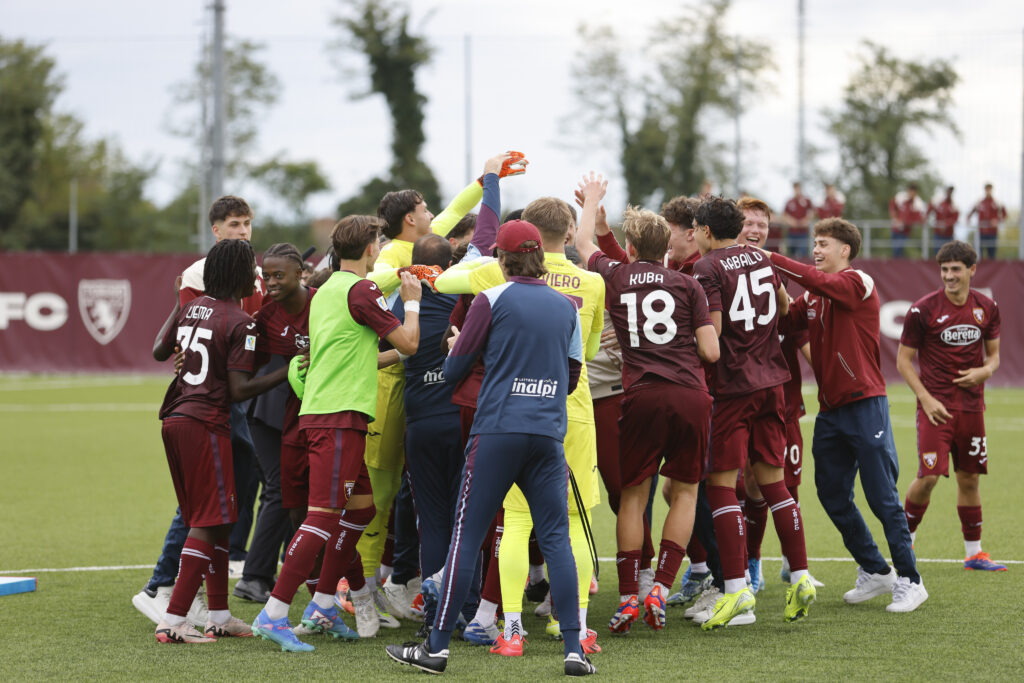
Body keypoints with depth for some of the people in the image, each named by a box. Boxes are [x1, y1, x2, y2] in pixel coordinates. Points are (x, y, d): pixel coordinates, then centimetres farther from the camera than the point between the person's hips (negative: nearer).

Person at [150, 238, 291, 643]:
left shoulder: (192, 308, 11)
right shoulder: (239, 323, -11)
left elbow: (159, 352, 26)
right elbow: (239, 390, -16)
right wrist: (287, 373, -13)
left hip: (174, 419, 9)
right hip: (204, 424, -9)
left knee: (208, 520, 15)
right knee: (208, 523, -5)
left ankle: (220, 617, 20)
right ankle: (173, 621, -10)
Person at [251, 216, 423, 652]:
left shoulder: (324, 291, 19)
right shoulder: (360, 290, -9)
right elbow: (409, 343, -5)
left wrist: (384, 357, 40)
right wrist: (412, 301, 10)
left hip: (319, 412, 10)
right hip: (340, 417, -10)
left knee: (361, 509, 16)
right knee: (324, 516, -13)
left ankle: (322, 607, 17)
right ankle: (273, 614, -18)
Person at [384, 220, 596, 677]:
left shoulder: (492, 301, -2)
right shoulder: (566, 306, 10)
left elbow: (453, 370, 1)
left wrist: (453, 347, 23)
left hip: (497, 432, -3)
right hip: (548, 434, 3)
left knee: (467, 536, 0)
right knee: (555, 539, 4)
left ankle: (437, 647, 1)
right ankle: (574, 649, -3)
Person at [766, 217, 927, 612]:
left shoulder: (859, 283, -8)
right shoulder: (813, 295, 15)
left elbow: (820, 281, -25)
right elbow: (784, 320, 8)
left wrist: (771, 258, -23)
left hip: (864, 404, -8)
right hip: (830, 409, 8)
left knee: (882, 497, -6)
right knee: (832, 496, 8)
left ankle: (909, 580, 1)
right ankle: (874, 572, 22)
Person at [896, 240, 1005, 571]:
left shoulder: (987, 308, 5)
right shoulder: (923, 310, -7)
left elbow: (994, 353, 16)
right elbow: (903, 360, -3)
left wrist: (986, 370, -7)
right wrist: (926, 398, -12)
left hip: (971, 405, 4)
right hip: (936, 405, -4)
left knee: (969, 479, 9)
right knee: (928, 476, -13)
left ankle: (974, 553, 19)